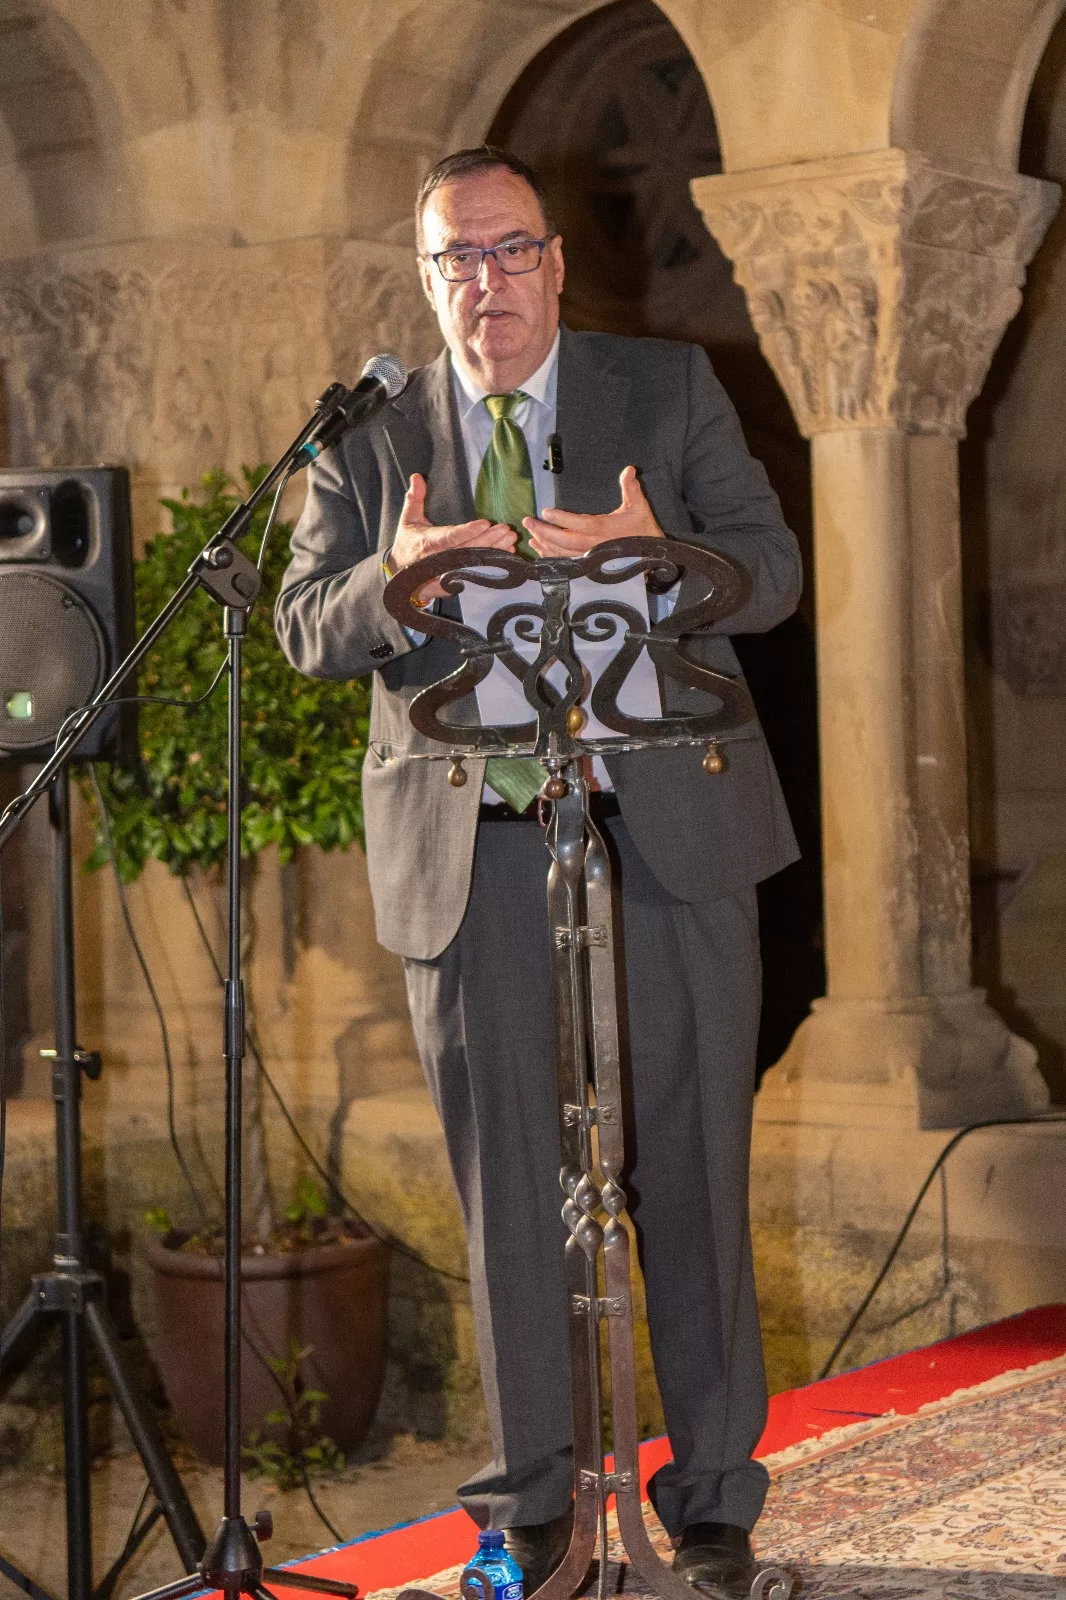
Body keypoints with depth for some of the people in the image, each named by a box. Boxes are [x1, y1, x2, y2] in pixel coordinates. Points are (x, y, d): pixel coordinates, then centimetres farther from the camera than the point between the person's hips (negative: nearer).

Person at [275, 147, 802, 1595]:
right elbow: (308, 631, 3)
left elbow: (773, 567, 0)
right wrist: (394, 581, -20)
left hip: (672, 840, -1)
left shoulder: (673, 390, 8)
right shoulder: (368, 439, 10)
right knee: (511, 1188, 6)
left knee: (691, 1173, 3)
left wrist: (655, 555, -21)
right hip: (470, 861, 1)